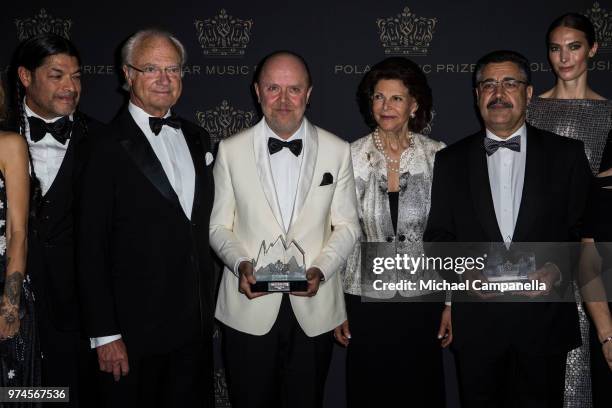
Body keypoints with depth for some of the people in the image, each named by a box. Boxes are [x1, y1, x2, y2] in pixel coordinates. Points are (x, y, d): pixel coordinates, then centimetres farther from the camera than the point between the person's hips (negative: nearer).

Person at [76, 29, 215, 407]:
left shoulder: (197, 138, 9)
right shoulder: (108, 148, -11)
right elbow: (91, 249, -12)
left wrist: (209, 309, 10)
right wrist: (105, 335, -14)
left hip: (197, 325, 6)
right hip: (136, 332, -5)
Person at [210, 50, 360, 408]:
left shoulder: (337, 151, 1)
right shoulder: (231, 150, 1)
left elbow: (347, 225, 3)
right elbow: (219, 225, 4)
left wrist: (320, 269, -13)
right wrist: (240, 264, -15)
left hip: (314, 308, 1)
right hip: (249, 307, 0)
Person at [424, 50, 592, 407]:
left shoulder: (567, 154, 3)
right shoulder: (451, 161, 6)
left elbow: (586, 229, 1)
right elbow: (438, 234, 6)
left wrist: (557, 270, -15)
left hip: (544, 321, 0)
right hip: (476, 320, 1)